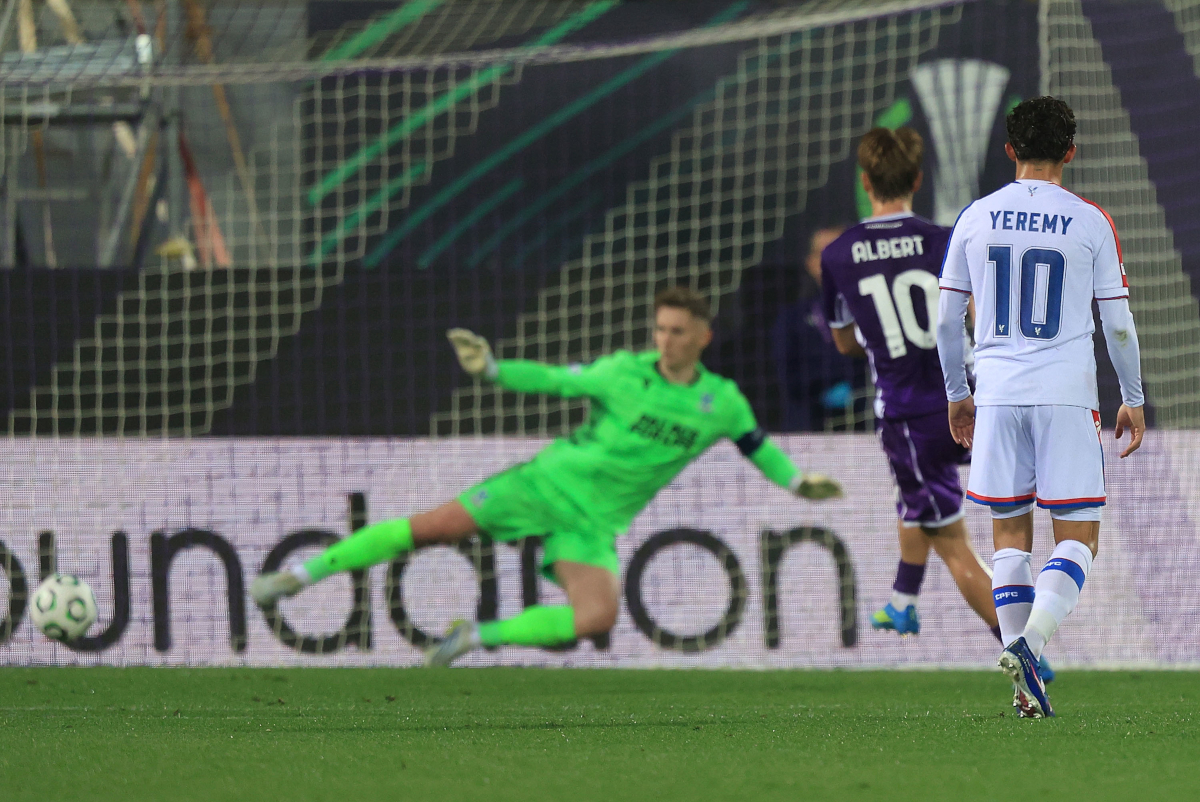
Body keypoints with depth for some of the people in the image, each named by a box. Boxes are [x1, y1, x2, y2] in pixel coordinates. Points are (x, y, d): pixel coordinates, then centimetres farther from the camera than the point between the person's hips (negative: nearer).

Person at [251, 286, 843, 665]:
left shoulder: (722, 403, 1)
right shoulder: (624, 372, -4)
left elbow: (756, 443, 18)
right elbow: (555, 380, 0)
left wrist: (795, 482, 6)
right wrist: (493, 369, -12)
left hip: (594, 522, 1)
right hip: (549, 480, -1)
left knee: (598, 617, -25)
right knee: (431, 527, -12)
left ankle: (479, 636, -7)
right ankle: (304, 575, -1)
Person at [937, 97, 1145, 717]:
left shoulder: (975, 219, 5)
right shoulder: (1090, 223, -2)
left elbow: (946, 321, 8)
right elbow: (1118, 324, 1)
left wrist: (956, 393, 22)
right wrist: (1133, 399, 13)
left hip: (997, 393, 3)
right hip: (1067, 394, -3)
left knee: (1010, 532, 10)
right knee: (1078, 536, 2)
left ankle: (1026, 686, 3)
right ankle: (1032, 639, -23)